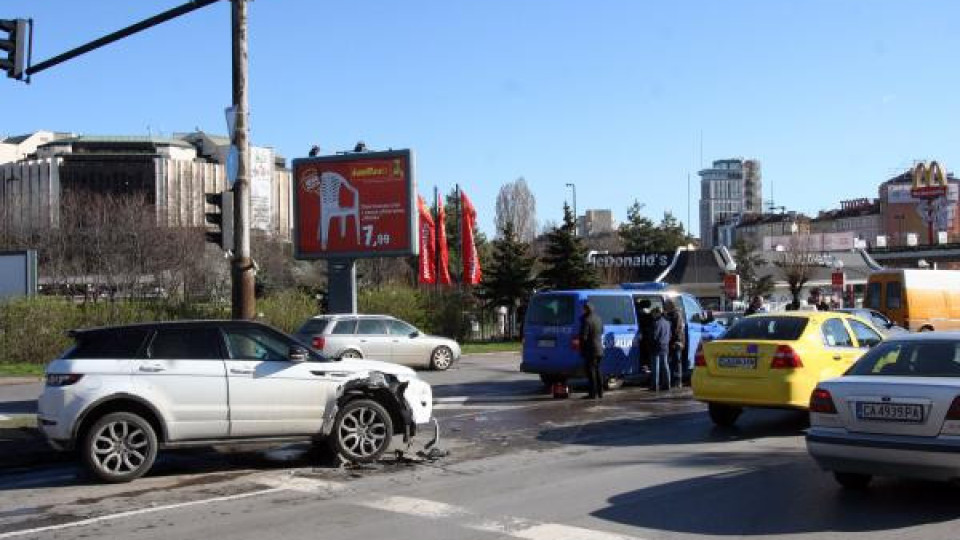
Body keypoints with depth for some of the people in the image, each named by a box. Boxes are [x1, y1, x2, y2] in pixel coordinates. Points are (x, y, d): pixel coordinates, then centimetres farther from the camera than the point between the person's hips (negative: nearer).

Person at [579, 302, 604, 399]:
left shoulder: (586, 320, -17)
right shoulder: (598, 319, 10)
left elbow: (583, 336, -19)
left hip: (590, 350, -8)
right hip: (599, 349, 8)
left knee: (591, 371, -3)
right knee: (597, 370, 17)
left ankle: (593, 393, -4)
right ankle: (600, 392, 22)